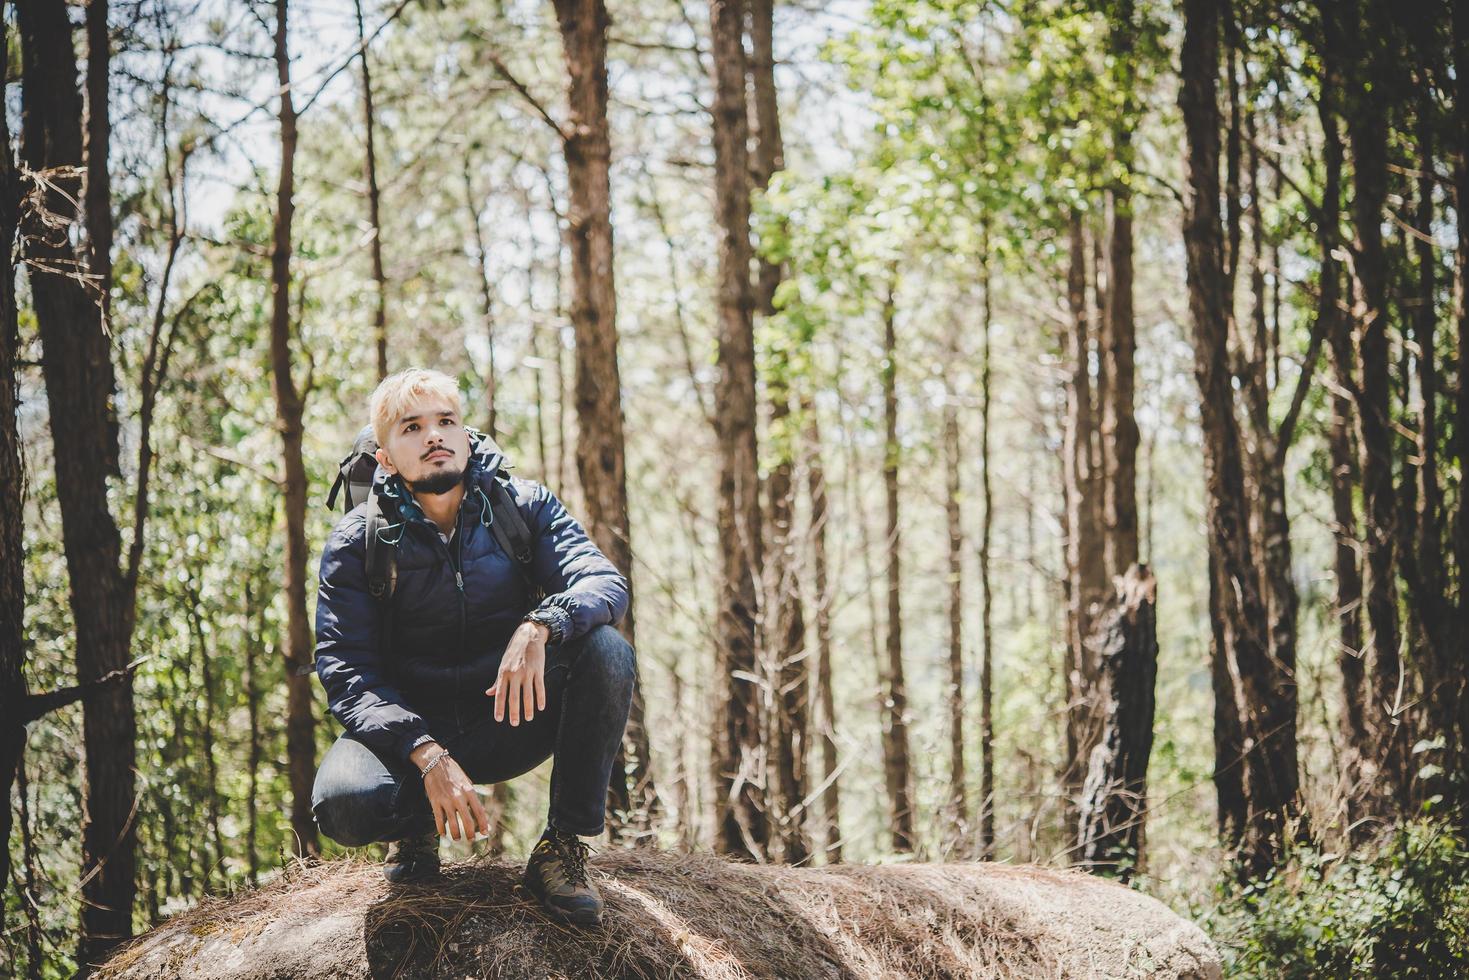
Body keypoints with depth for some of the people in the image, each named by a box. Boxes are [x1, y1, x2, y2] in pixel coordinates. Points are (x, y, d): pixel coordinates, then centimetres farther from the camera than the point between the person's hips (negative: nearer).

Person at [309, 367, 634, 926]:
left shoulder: (523, 506, -2)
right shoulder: (357, 541, -6)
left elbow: (605, 582, -16)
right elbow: (347, 671, -14)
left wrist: (539, 626, -40)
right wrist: (427, 756, -31)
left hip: (511, 724, 1)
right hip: (408, 728, -1)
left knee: (605, 649, -27)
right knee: (344, 804, -34)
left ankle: (565, 843, -13)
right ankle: (414, 823, 5)